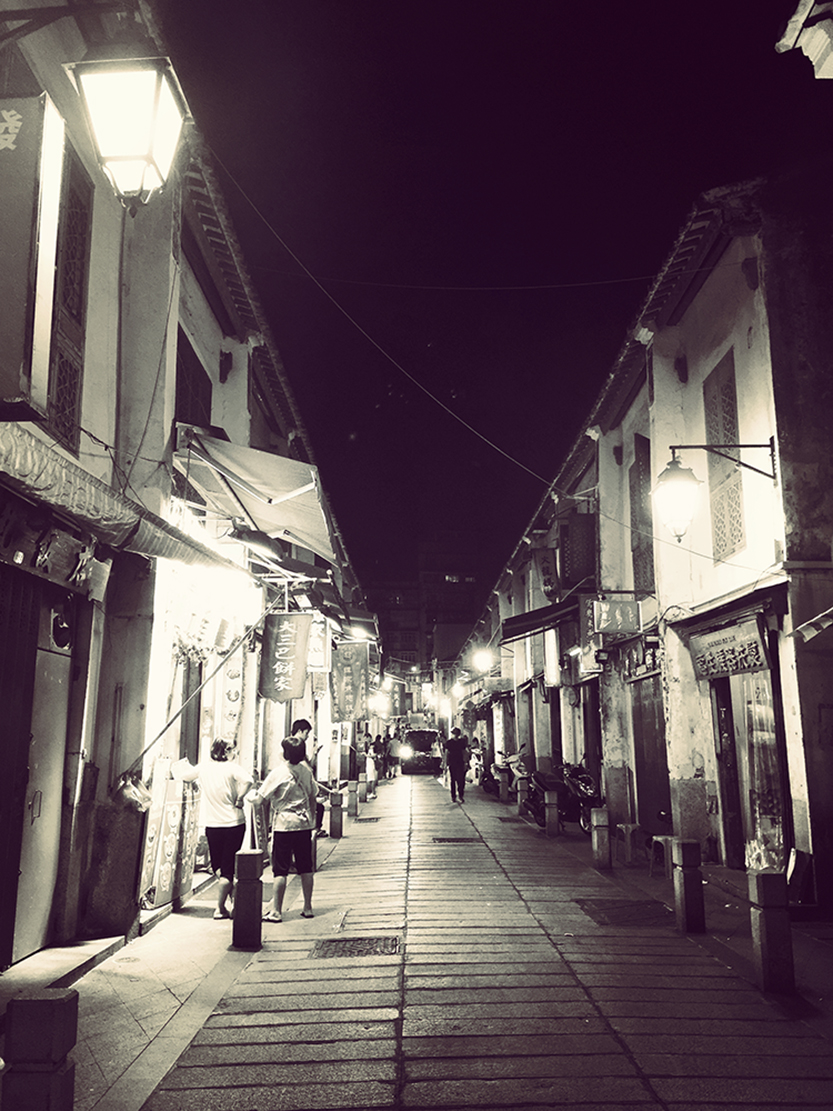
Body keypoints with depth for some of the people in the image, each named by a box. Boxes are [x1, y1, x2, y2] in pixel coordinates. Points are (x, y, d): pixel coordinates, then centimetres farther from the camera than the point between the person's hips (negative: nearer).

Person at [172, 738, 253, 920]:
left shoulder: (203, 767, 1)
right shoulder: (231, 767, -11)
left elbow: (184, 775, 16)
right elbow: (248, 780, -29)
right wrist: (239, 799, -16)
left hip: (212, 825, 4)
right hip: (233, 822, -4)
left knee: (219, 868, 19)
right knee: (228, 867, 5)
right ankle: (220, 908, 6)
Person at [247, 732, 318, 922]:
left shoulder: (278, 773, -13)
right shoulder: (306, 770, 3)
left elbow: (259, 800, -11)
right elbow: (313, 797, 12)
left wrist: (250, 796, 10)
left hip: (284, 825, -5)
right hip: (304, 824, 5)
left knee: (280, 870, 1)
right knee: (305, 868, 12)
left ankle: (276, 911, 4)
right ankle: (307, 908, 19)